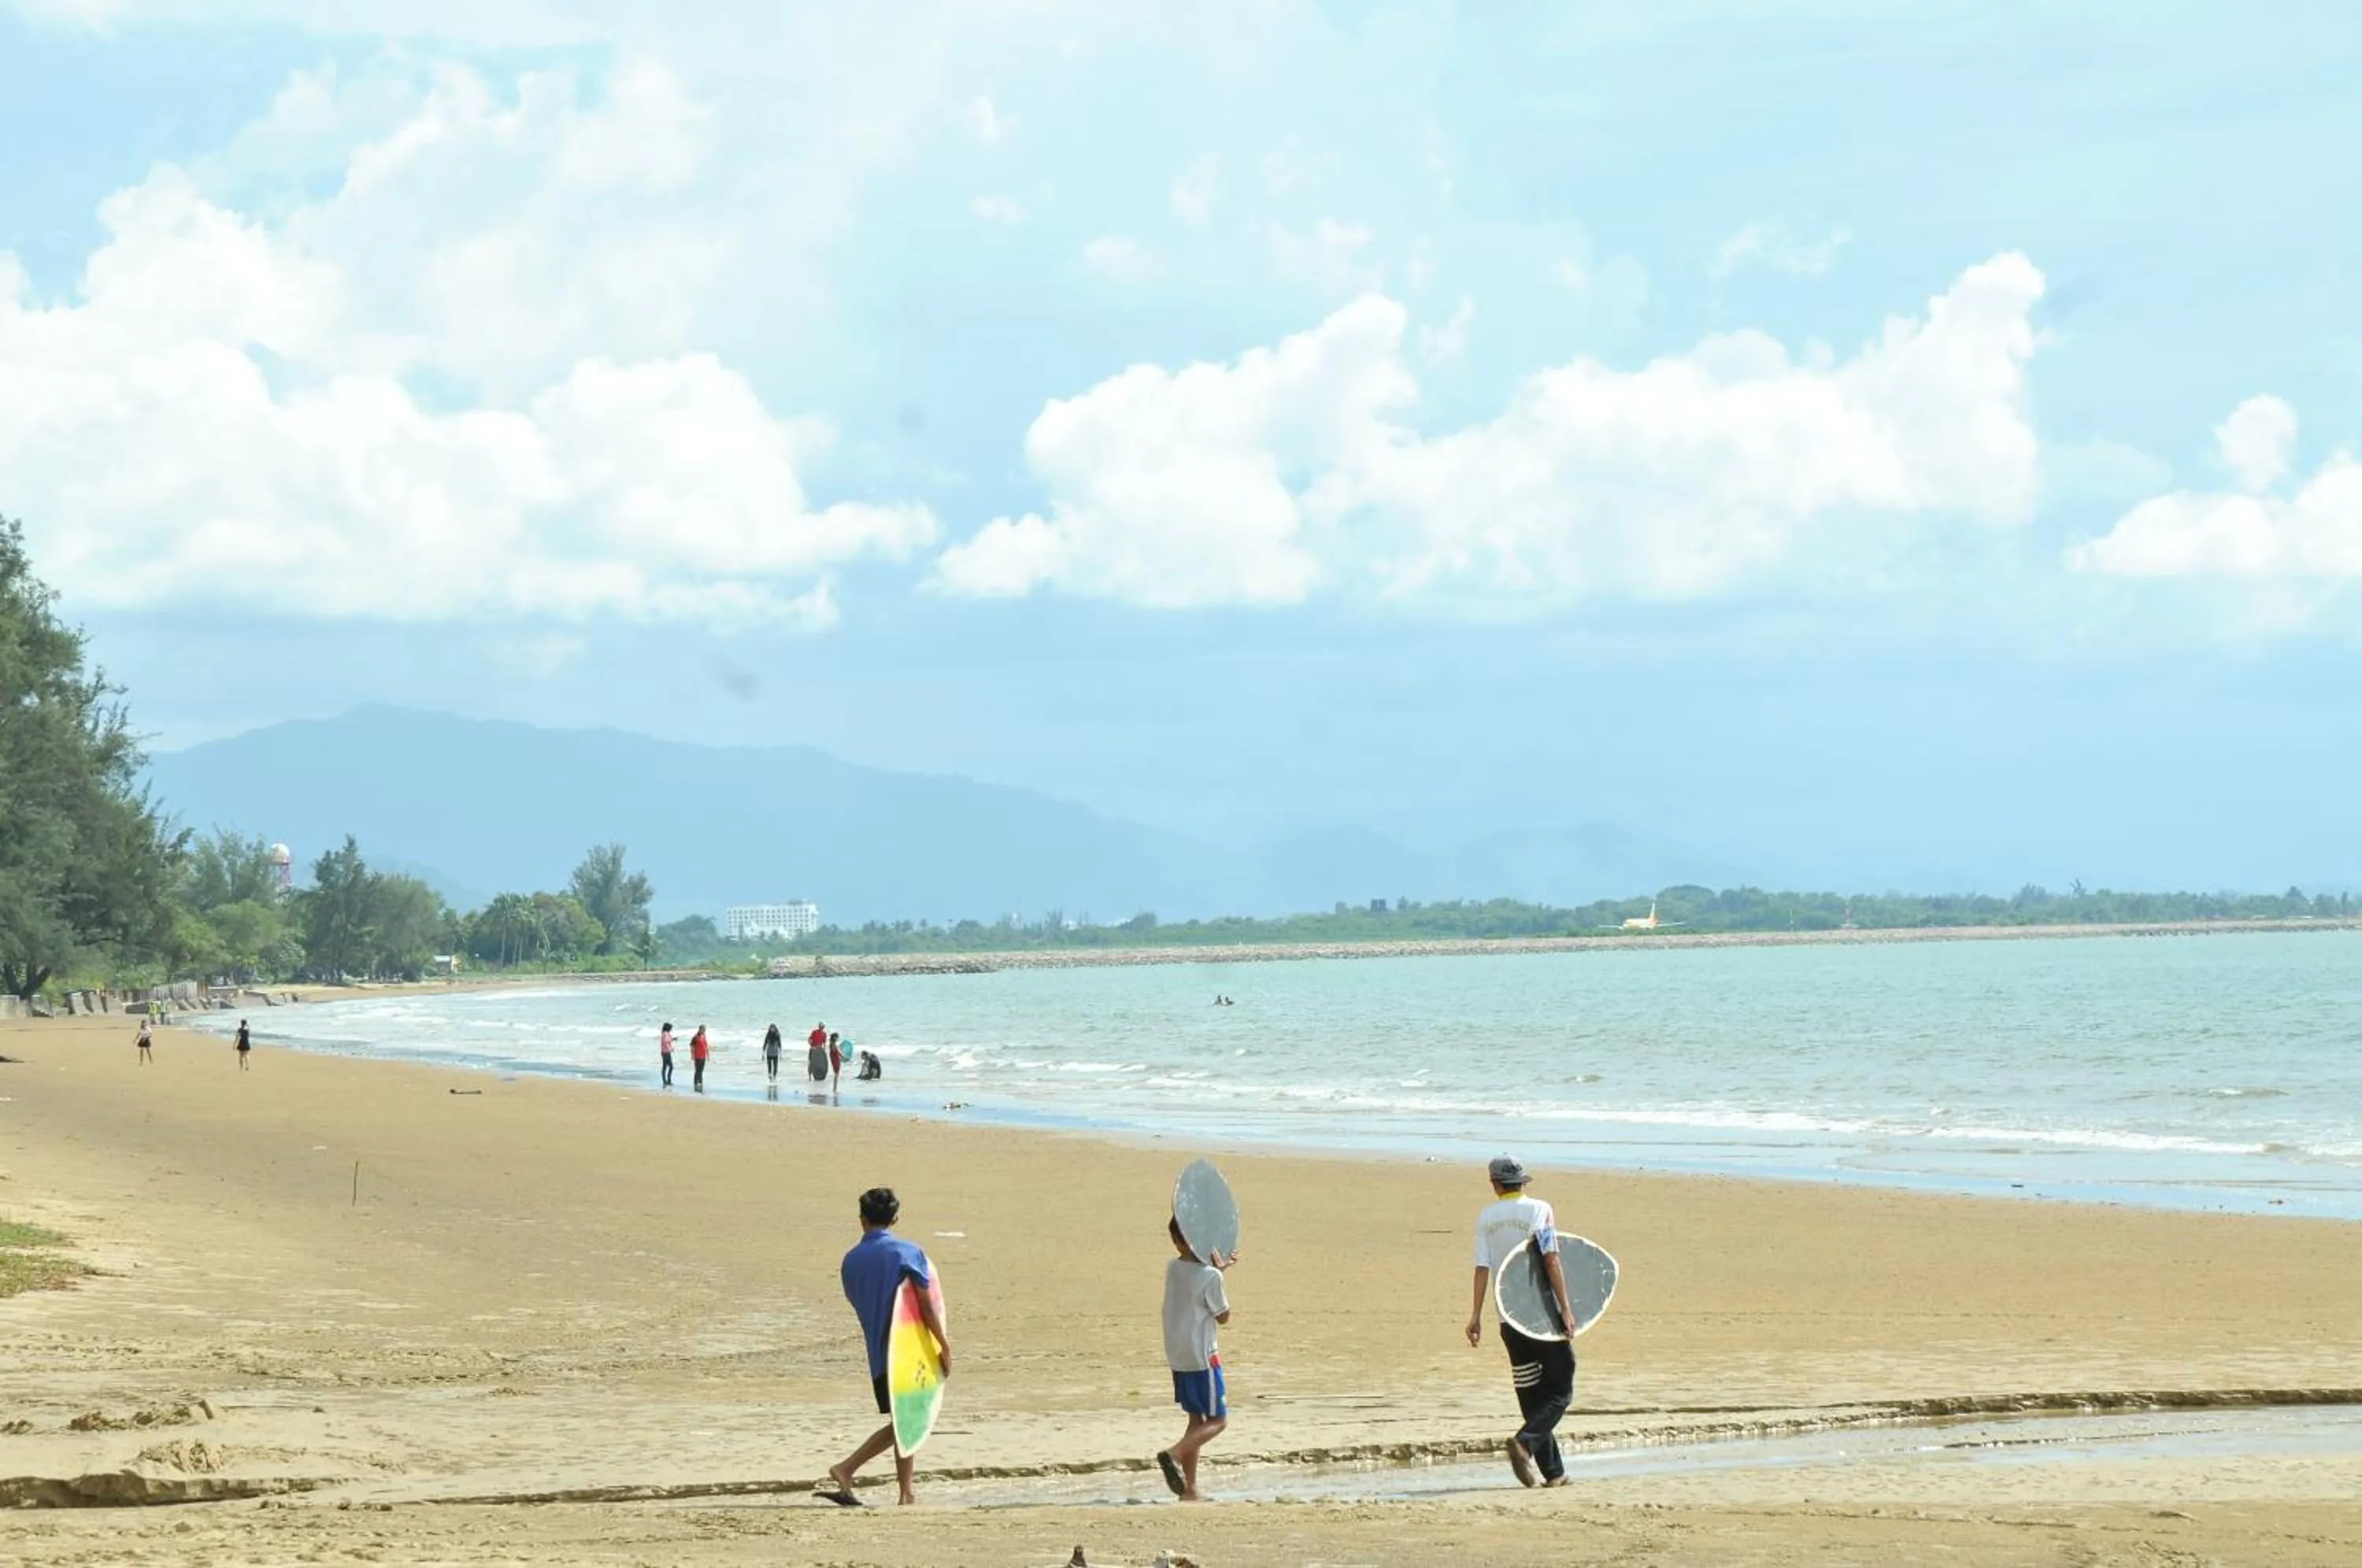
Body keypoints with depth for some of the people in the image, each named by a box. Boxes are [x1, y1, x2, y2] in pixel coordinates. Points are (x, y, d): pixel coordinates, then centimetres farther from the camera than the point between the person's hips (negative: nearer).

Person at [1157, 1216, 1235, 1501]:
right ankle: (1174, 1454, -23)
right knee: (1218, 1420, 2)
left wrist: (1218, 1267, 20)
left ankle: (1189, 1490, 11)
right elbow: (1223, 1317, -5)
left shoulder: (1172, 1268, 4)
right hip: (1202, 1357, -7)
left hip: (1177, 1357, 7)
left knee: (1196, 1419, 14)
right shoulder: (1210, 1277, -17)